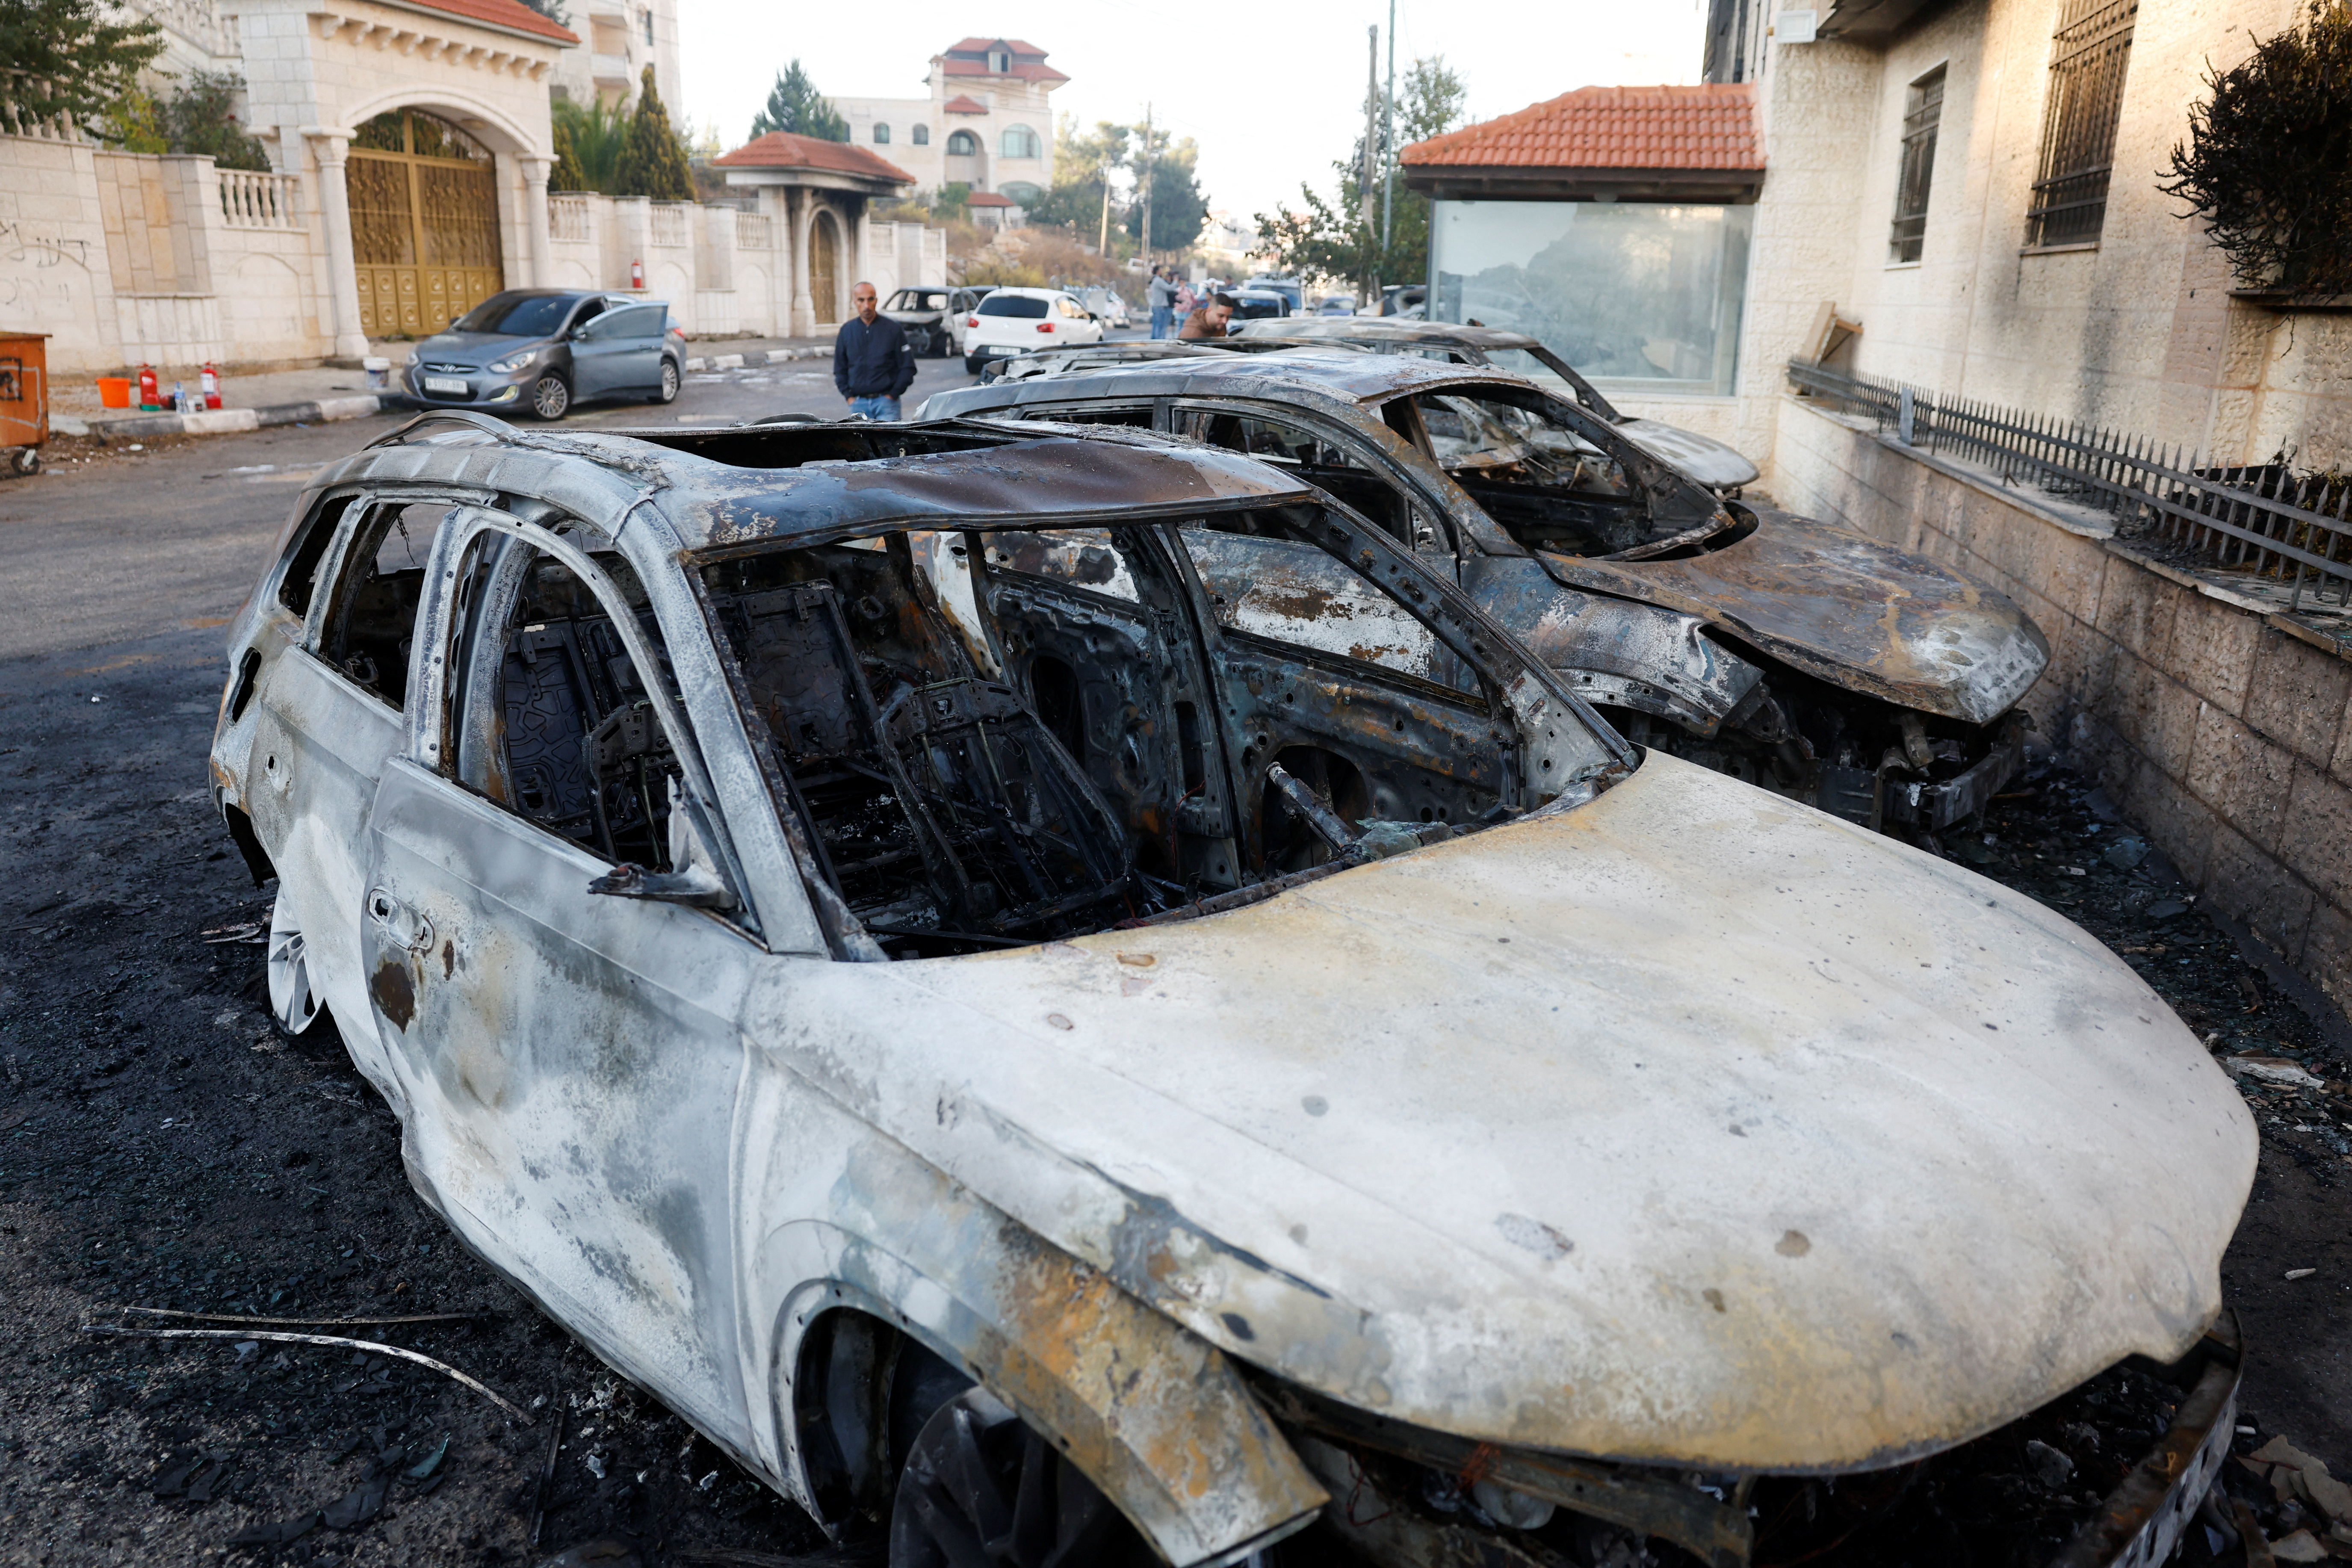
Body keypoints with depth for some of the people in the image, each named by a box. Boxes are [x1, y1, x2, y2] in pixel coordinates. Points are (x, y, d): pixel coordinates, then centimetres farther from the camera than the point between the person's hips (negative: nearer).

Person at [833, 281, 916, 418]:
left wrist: (892, 395, -6)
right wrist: (849, 396, 3)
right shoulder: (847, 331, 10)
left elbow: (908, 367, 2)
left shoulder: (893, 329, 1)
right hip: (858, 403, 3)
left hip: (886, 401, -3)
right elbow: (840, 369, 16)